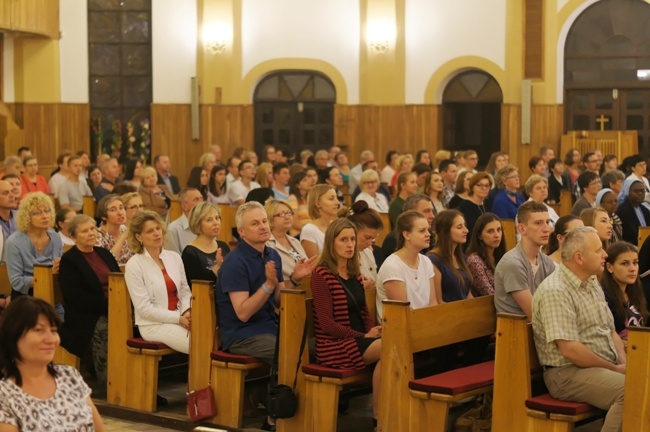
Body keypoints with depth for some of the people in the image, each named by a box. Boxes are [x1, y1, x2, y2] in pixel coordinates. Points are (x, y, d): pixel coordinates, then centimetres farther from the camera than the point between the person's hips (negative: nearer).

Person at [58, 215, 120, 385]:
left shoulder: (104, 253, 19)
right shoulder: (68, 260, 1)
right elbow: (74, 297, -10)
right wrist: (106, 303, -15)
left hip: (113, 312, 5)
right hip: (89, 318, -5)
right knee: (103, 330, -31)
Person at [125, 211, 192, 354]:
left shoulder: (174, 257, 10)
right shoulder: (134, 265, -7)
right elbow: (144, 308, -10)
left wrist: (187, 312, -8)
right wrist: (178, 318, -15)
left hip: (179, 319, 6)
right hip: (153, 324, -5)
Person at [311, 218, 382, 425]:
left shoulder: (355, 274, 16)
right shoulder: (322, 275, -7)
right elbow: (327, 323, -12)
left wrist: (373, 330, -2)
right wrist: (363, 337, -15)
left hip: (359, 340, 7)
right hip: (334, 346, -7)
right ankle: (379, 416, -20)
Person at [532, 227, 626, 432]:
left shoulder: (592, 284, 15)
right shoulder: (555, 291, -16)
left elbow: (611, 331, 21)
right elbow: (569, 349, -22)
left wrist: (623, 363, 1)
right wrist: (614, 368, -13)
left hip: (605, 367, 9)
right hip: (568, 372, -9)